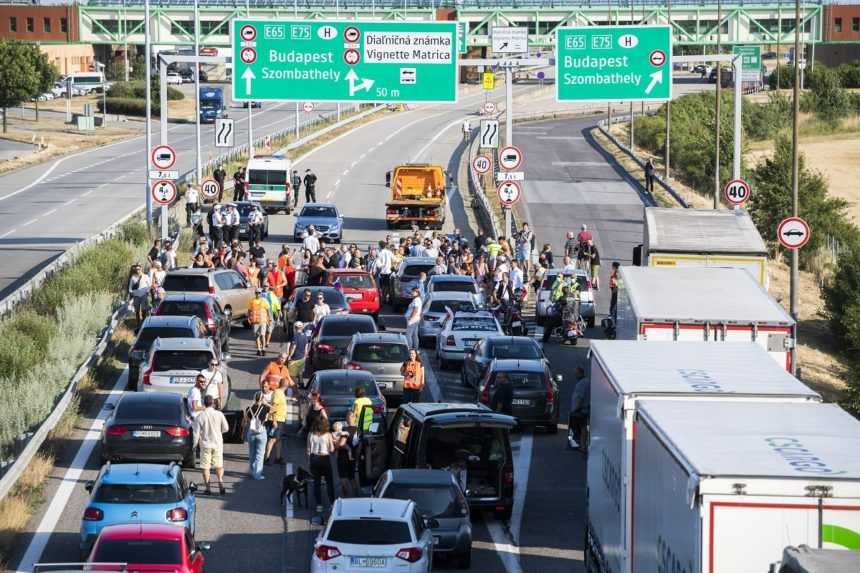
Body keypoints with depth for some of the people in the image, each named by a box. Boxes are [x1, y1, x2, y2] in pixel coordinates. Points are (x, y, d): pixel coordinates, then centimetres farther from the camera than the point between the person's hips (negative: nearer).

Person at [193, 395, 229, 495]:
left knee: (205, 466, 7)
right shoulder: (219, 414, -8)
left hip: (205, 444, -2)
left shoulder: (199, 416, -12)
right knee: (218, 465, 15)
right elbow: (226, 428, -1)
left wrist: (195, 444, 5)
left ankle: (208, 488, 7)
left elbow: (196, 432, -9)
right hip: (218, 443, 2)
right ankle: (220, 484, 0)